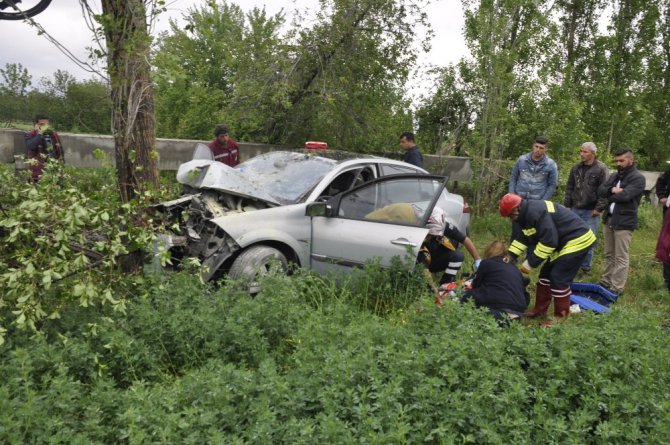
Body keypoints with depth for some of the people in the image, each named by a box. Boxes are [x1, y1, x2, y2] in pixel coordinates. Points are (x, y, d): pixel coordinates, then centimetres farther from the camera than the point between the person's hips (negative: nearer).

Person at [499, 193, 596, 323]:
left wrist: (530, 264, -24)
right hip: (563, 243, 11)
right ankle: (539, 309, 23)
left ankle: (560, 317, -1)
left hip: (577, 240, -11)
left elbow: (548, 242, -30)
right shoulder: (527, 213, 6)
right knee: (546, 273, 13)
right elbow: (522, 238, 10)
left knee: (559, 278, -11)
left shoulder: (537, 212, -28)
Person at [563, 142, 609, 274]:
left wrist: (599, 208, -14)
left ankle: (586, 266, 14)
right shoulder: (576, 168, 9)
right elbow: (569, 188, 14)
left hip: (591, 211, -5)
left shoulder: (601, 169, -8)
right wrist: (567, 205, 9)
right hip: (575, 209, 5)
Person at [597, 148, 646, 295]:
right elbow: (600, 190, 5)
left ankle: (616, 289, 2)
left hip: (624, 222, -7)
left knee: (620, 257, -2)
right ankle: (605, 282, 25)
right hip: (608, 219, 7)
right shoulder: (615, 176, 15)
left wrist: (609, 194, -5)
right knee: (609, 254, 15)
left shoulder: (638, 178, -9)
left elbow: (625, 195, -22)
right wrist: (613, 190, -15)